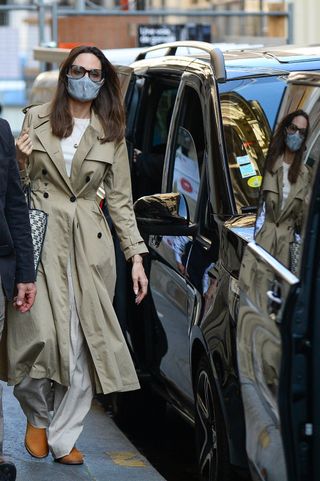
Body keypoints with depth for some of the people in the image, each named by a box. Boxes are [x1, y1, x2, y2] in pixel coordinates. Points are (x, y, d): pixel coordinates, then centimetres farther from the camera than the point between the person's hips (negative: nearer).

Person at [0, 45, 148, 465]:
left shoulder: (111, 134, 9)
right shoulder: (37, 119, 7)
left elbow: (120, 199, 10)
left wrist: (136, 255, 4)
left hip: (90, 243, 1)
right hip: (40, 237, -1)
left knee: (83, 343, -2)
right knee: (42, 334, -12)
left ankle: (63, 438, 11)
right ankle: (37, 416, 16)